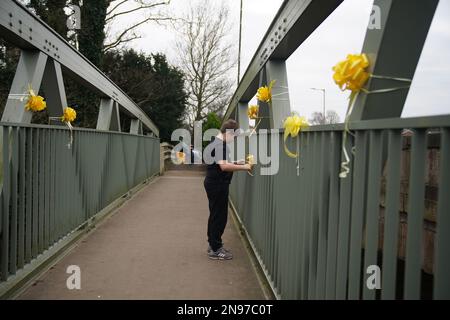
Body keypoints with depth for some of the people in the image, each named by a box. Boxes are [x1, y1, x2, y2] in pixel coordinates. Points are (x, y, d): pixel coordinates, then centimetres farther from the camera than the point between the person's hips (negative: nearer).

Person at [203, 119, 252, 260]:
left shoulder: (218, 143, 13)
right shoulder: (218, 145, -20)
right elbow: (224, 166, -30)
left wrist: (238, 163, 11)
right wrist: (243, 167, -24)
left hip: (216, 184, 11)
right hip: (217, 184, -11)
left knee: (216, 215, 17)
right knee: (219, 216, -3)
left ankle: (213, 245, 28)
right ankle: (215, 250, 5)